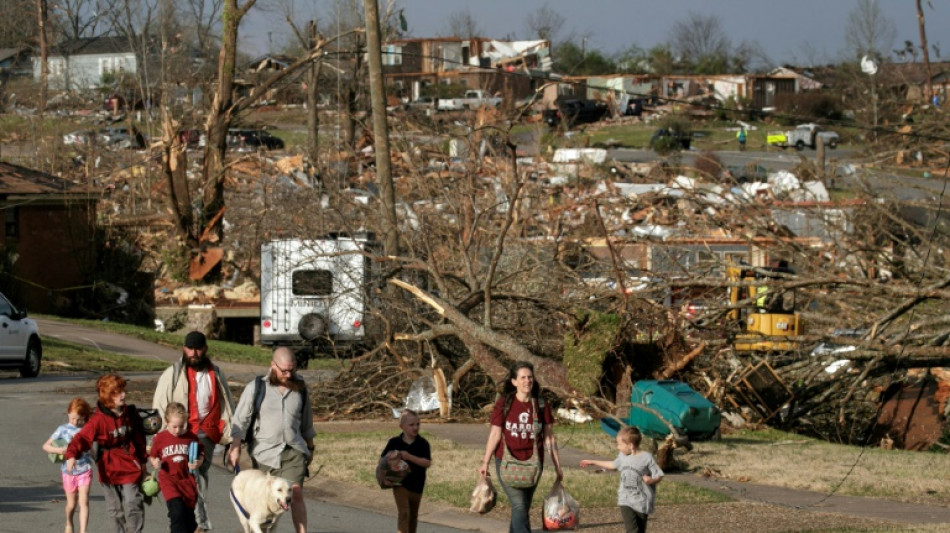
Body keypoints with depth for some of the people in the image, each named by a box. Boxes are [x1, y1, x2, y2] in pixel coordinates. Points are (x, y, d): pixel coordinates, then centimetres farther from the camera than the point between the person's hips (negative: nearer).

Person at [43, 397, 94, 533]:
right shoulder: (63, 429, -2)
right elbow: (46, 446, -3)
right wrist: (58, 450, -17)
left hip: (84, 470, -1)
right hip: (69, 471, 1)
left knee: (83, 502, -12)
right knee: (72, 504, 13)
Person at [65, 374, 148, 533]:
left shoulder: (130, 414, 1)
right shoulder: (99, 419, -14)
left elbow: (139, 438, 14)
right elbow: (83, 437, -26)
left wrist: (142, 461, 21)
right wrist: (71, 454, -43)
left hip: (130, 467, 2)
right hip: (109, 469, -2)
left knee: (133, 505, -6)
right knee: (115, 510, 9)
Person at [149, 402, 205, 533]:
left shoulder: (191, 437, 1)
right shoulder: (160, 438, 0)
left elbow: (201, 454, 11)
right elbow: (152, 456, 10)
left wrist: (198, 463, -10)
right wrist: (155, 463, -12)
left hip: (187, 480, 2)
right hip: (168, 479, -2)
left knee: (189, 515, 8)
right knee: (177, 510, -21)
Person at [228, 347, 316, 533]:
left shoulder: (300, 389, 8)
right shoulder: (255, 388, -1)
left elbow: (306, 422, 20)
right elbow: (240, 420, -1)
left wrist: (310, 447, 25)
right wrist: (235, 448, -9)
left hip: (294, 451, 1)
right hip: (265, 452, -1)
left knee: (296, 493, -13)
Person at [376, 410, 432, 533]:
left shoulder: (422, 444, -5)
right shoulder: (394, 442, -4)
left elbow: (427, 463, -14)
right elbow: (382, 458, 4)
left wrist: (409, 457, -25)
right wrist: (383, 477, -7)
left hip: (416, 485, 2)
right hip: (400, 484, -2)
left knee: (413, 515, 15)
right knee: (404, 513, -14)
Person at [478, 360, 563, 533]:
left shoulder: (541, 406, 1)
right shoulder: (504, 404, -4)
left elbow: (549, 437, 5)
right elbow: (495, 434, 0)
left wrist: (557, 466, 5)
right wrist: (485, 462, -1)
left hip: (532, 464, 3)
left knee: (523, 507, 10)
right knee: (519, 505, -15)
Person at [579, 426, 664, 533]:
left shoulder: (647, 458, -14)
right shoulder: (623, 456, 4)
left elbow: (659, 476, -12)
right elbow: (613, 465, 26)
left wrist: (651, 480, -34)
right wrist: (593, 462, 32)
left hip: (642, 502, -3)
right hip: (626, 501, 3)